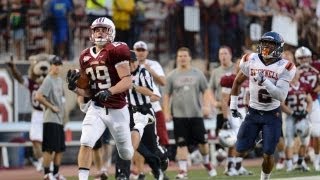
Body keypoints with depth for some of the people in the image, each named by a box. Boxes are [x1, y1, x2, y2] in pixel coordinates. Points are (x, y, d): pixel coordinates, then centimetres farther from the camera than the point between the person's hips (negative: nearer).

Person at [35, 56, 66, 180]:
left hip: (59, 119, 9)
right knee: (49, 148, -9)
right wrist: (51, 107, -16)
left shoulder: (60, 80, 15)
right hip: (51, 119, -9)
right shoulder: (48, 80, -12)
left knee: (60, 148, 11)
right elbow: (38, 96, -21)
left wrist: (62, 111, 15)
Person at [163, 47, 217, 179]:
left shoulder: (198, 74, 6)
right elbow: (166, 95, 6)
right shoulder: (172, 76, 4)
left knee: (202, 141, 5)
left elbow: (206, 91, 8)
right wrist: (166, 112, -1)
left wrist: (206, 106, -5)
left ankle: (207, 163, 30)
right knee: (181, 143, -4)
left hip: (196, 114, 1)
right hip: (179, 115, -1)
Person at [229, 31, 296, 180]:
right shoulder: (251, 61, -5)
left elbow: (281, 96, -20)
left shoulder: (284, 67, -11)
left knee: (268, 155, -2)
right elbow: (237, 82, 12)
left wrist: (265, 81, -30)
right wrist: (233, 104, 12)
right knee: (240, 152, -5)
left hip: (272, 116, -2)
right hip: (253, 112, 2)